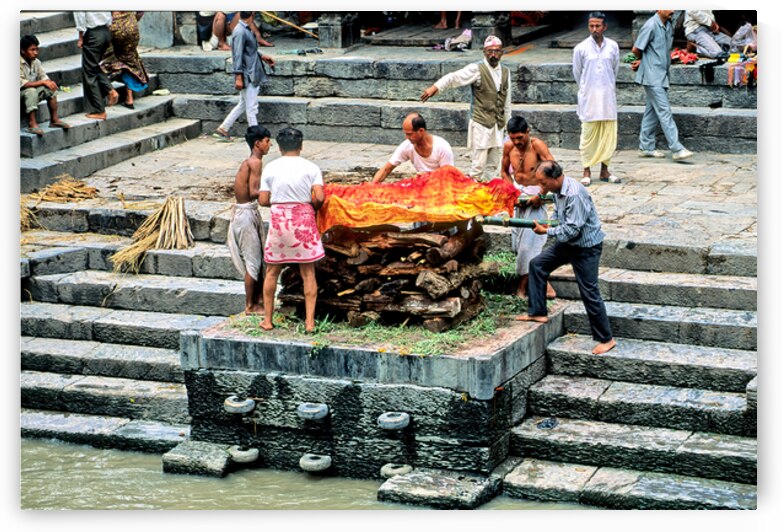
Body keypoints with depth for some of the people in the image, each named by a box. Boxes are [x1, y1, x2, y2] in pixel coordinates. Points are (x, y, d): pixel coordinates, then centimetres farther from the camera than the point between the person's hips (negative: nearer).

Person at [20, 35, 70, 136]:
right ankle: (32, 124, -37)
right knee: (31, 91, -35)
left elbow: (44, 77, 4)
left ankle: (54, 120, -8)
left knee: (50, 88, -12)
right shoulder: (19, 63, -22)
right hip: (21, 93, -7)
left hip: (33, 91, 7)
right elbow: (22, 84, -30)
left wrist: (49, 82, -21)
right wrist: (43, 82, -29)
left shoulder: (36, 61, 1)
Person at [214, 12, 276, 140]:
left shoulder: (246, 30, 11)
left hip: (252, 75, 10)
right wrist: (238, 77, -22)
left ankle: (223, 129, 22)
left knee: (243, 105, 17)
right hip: (247, 77, -10)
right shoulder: (240, 32, -18)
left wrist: (262, 57, 19)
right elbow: (238, 56, -21)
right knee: (251, 108, -2)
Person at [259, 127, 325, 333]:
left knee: (272, 272, 13)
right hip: (303, 219, -1)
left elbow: (263, 200, -1)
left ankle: (267, 320, 17)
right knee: (308, 273, 6)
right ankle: (309, 321, 2)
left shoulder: (270, 168, 0)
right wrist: (312, 206, 11)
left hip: (278, 218, 1)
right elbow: (319, 198, -11)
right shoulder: (311, 168, -3)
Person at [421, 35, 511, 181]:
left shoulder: (505, 72, 11)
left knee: (493, 166, 8)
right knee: (478, 165, -7)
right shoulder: (476, 69, -6)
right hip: (480, 124, -5)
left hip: (498, 125, 5)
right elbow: (454, 77, -19)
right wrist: (436, 87, -34)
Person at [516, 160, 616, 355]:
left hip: (586, 246, -9)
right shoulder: (558, 190, -1)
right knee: (537, 265, 11)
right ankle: (538, 312, 20)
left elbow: (572, 229, -29)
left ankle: (606, 339, 6)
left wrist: (547, 231, -18)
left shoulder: (574, 195, -30)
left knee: (589, 292, -5)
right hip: (567, 242, 10)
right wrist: (549, 223, -1)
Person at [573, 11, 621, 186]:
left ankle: (604, 170, 14)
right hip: (589, 98, -2)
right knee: (588, 134, 0)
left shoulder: (613, 46, 1)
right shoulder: (581, 48, -5)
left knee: (608, 134, 4)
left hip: (608, 97, 2)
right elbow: (577, 73, 7)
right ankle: (587, 171, 8)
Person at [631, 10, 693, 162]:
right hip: (652, 77, -8)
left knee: (653, 111, 13)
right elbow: (636, 49, -11)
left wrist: (642, 62, 6)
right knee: (664, 112, -10)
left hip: (662, 76, 8)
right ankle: (677, 149, -14)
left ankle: (646, 147, 20)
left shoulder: (669, 27, 11)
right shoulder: (651, 26, -15)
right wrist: (643, 60, 10)